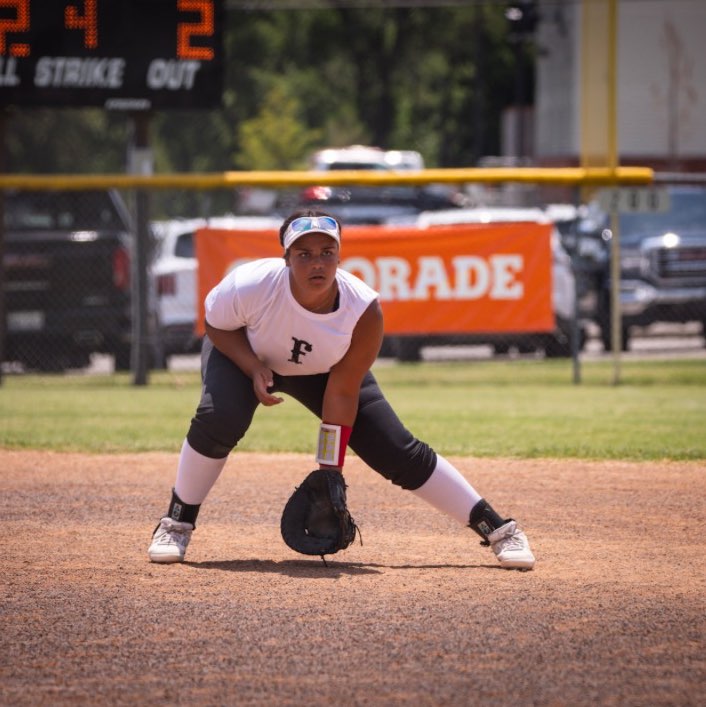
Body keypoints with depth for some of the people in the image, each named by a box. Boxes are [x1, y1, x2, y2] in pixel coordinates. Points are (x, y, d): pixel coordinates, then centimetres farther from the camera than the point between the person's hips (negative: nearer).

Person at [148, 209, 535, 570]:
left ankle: (498, 529, 2)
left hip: (323, 371, 1)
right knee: (219, 417, -32)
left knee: (399, 453, -8)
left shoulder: (364, 311, -34)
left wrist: (330, 472, -22)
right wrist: (253, 367, -33)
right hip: (242, 352, -1)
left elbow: (342, 391, -24)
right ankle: (177, 523, -10)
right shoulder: (249, 286, -37)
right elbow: (217, 326, -14)